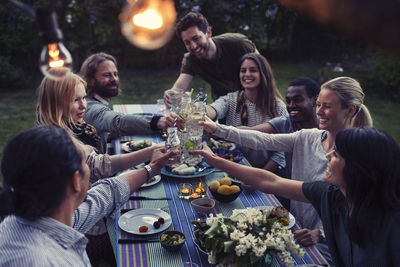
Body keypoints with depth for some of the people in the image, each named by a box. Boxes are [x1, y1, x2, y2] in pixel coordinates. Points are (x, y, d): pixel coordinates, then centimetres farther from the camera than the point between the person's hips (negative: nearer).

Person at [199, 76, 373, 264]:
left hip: (324, 244, -5)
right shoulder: (307, 138, -1)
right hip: (295, 228, 5)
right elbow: (262, 140, -9)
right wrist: (217, 129, -18)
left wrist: (320, 233, -27)